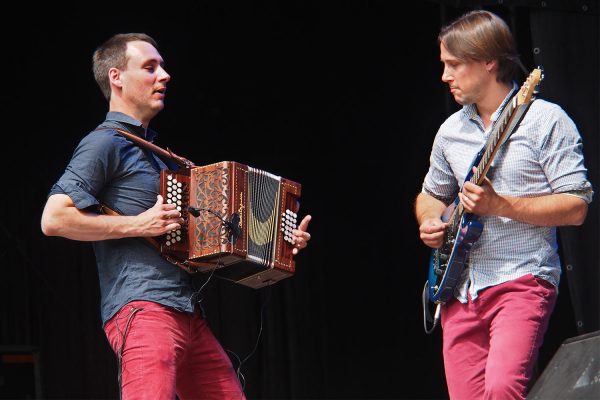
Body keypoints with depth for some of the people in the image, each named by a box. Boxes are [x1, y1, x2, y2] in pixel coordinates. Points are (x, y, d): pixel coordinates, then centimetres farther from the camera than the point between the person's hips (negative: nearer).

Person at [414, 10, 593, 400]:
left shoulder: (545, 120, -4)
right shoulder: (451, 130, 14)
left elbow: (576, 207, -9)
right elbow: (431, 194, 30)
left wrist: (501, 206, -18)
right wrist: (430, 222, 6)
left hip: (523, 280, -6)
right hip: (461, 290, 6)